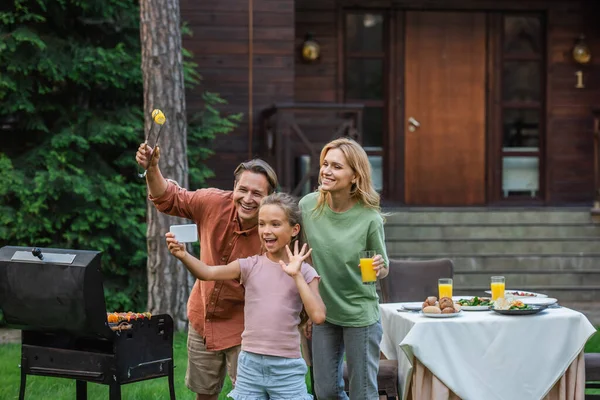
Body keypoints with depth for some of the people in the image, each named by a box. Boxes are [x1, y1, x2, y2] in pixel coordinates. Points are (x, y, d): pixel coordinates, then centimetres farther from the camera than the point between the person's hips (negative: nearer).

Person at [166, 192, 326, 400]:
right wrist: (183, 255, -32)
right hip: (250, 363, 1)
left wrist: (296, 275, -15)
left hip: (287, 368, -1)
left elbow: (318, 316, -14)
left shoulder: (304, 272, -1)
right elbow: (208, 272, -14)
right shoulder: (250, 266, 1)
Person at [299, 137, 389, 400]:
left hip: (360, 314, -3)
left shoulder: (369, 218, -17)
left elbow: (383, 269, -2)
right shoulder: (308, 206, -8)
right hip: (322, 313, 3)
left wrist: (379, 268, -26)